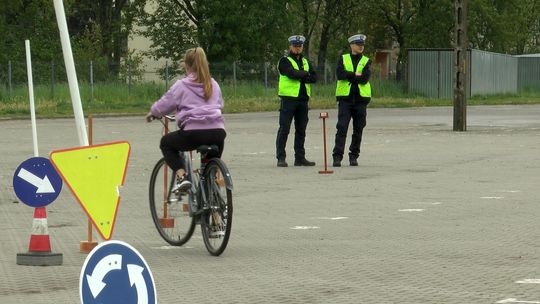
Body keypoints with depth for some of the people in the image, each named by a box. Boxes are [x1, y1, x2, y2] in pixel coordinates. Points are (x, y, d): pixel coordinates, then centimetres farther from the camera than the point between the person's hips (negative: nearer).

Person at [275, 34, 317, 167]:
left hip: (303, 98, 6)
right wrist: (305, 74, -4)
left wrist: (300, 76, -10)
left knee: (301, 130, 10)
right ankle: (281, 158, -5)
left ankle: (300, 157, 16)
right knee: (284, 129, -7)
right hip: (289, 98, -6)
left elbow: (314, 77, 4)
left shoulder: (305, 61, 17)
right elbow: (292, 73, -19)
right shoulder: (285, 61, -1)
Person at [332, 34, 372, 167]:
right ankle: (337, 157, -9)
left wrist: (348, 76, -7)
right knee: (341, 128, -8)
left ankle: (354, 156, 14)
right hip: (345, 97, -1)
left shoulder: (366, 61, 7)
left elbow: (365, 79, -10)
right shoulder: (343, 59, 8)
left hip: (361, 98, 1)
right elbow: (339, 74, -10)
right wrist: (356, 75, -11)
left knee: (358, 130, 5)